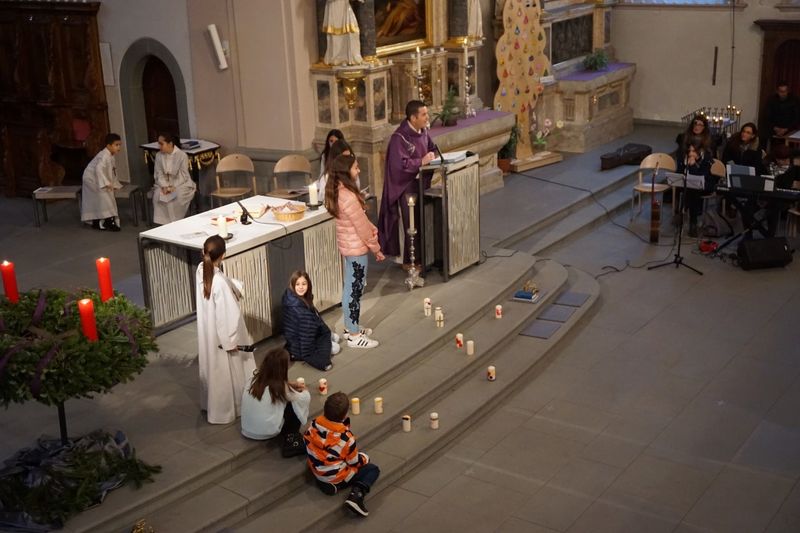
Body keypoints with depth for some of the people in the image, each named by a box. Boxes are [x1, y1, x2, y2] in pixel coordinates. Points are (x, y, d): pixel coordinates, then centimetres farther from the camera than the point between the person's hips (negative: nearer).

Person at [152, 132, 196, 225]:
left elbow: (183, 176, -13)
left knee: (177, 196, -34)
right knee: (157, 195, -26)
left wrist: (173, 187, -22)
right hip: (164, 183, 4)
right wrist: (164, 186, -16)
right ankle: (163, 221, -18)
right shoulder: (159, 156, 0)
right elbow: (159, 174, 0)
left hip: (181, 184, -4)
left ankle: (176, 221, -16)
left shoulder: (182, 156, -13)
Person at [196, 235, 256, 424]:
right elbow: (226, 315, -26)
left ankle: (210, 402, 44)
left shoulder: (202, 270, -9)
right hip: (220, 333, -8)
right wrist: (230, 341, -17)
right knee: (224, 372, 12)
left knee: (212, 367, 26)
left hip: (207, 329, 8)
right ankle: (223, 410, 27)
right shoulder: (219, 282, -34)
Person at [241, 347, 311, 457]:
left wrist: (290, 384, 15)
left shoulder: (256, 378, -5)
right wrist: (304, 390, 16)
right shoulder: (280, 388, -18)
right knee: (295, 404, 6)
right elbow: (305, 398, -4)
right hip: (267, 432, -6)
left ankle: (288, 438, 15)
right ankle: (290, 441, 7)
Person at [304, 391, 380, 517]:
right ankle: (357, 494, -17)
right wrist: (365, 458, 7)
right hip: (337, 478, -7)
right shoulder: (346, 438, -28)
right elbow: (354, 462, -15)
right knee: (373, 469, 2)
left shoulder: (314, 424, -14)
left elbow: (307, 440, 6)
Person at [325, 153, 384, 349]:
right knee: (355, 290, 0)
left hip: (348, 245, 10)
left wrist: (373, 229, 2)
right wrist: (376, 248, -10)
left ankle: (350, 327, 32)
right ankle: (354, 336, 10)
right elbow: (361, 226, -21)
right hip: (357, 248, -10)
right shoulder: (348, 197, -27)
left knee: (350, 288, 20)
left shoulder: (338, 191, 3)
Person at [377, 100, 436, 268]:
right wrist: (421, 161, -25)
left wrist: (434, 155, -3)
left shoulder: (423, 131, 2)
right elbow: (400, 164, -26)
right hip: (407, 186, -7)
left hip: (423, 183, 7)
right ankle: (409, 261, 14)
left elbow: (432, 148, 17)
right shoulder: (399, 137, -22)